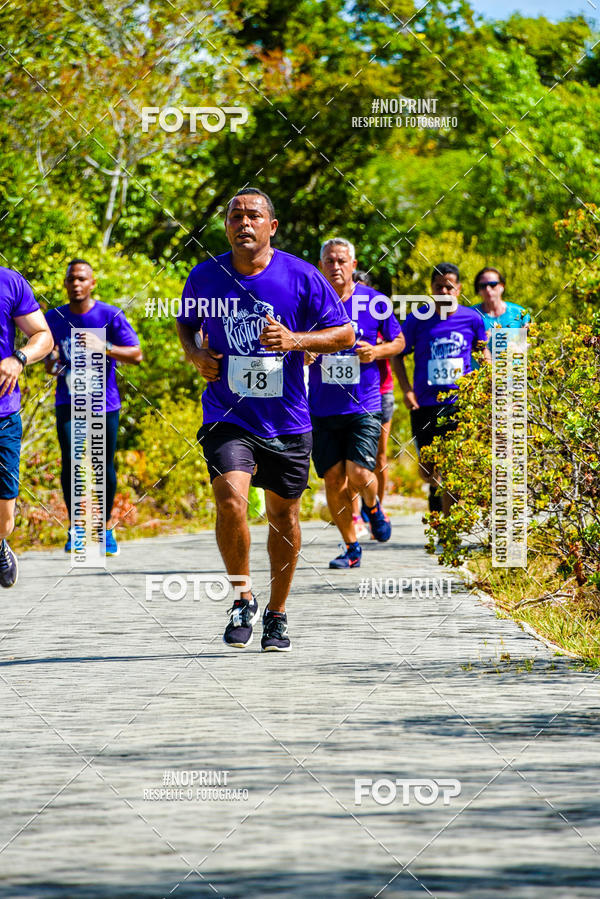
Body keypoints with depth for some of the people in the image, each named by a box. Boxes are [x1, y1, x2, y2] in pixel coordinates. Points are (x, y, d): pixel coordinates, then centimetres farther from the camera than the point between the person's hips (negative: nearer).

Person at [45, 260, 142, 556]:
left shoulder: (111, 316, -4)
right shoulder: (54, 318, 5)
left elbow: (136, 355, -8)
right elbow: (48, 359, 17)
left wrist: (105, 347, -24)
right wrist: (51, 363, -7)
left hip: (104, 402, -1)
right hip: (69, 403, 1)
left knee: (104, 466, 2)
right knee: (70, 460, -14)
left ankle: (107, 528, 20)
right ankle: (74, 527, -2)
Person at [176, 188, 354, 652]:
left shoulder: (301, 277, -6)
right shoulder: (206, 277, -1)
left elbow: (344, 333, -2)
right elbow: (185, 324, 18)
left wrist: (296, 340, -19)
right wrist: (195, 354, -4)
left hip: (287, 422, 1)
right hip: (227, 417, 0)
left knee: (283, 515, 10)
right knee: (230, 500, -22)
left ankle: (277, 614, 30)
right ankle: (243, 600, -1)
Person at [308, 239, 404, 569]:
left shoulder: (375, 302, -1)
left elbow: (398, 341, 11)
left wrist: (377, 351, -8)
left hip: (364, 407, -2)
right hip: (322, 409, 2)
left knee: (359, 474, -15)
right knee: (334, 479, 2)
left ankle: (373, 506, 21)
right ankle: (351, 547, 18)